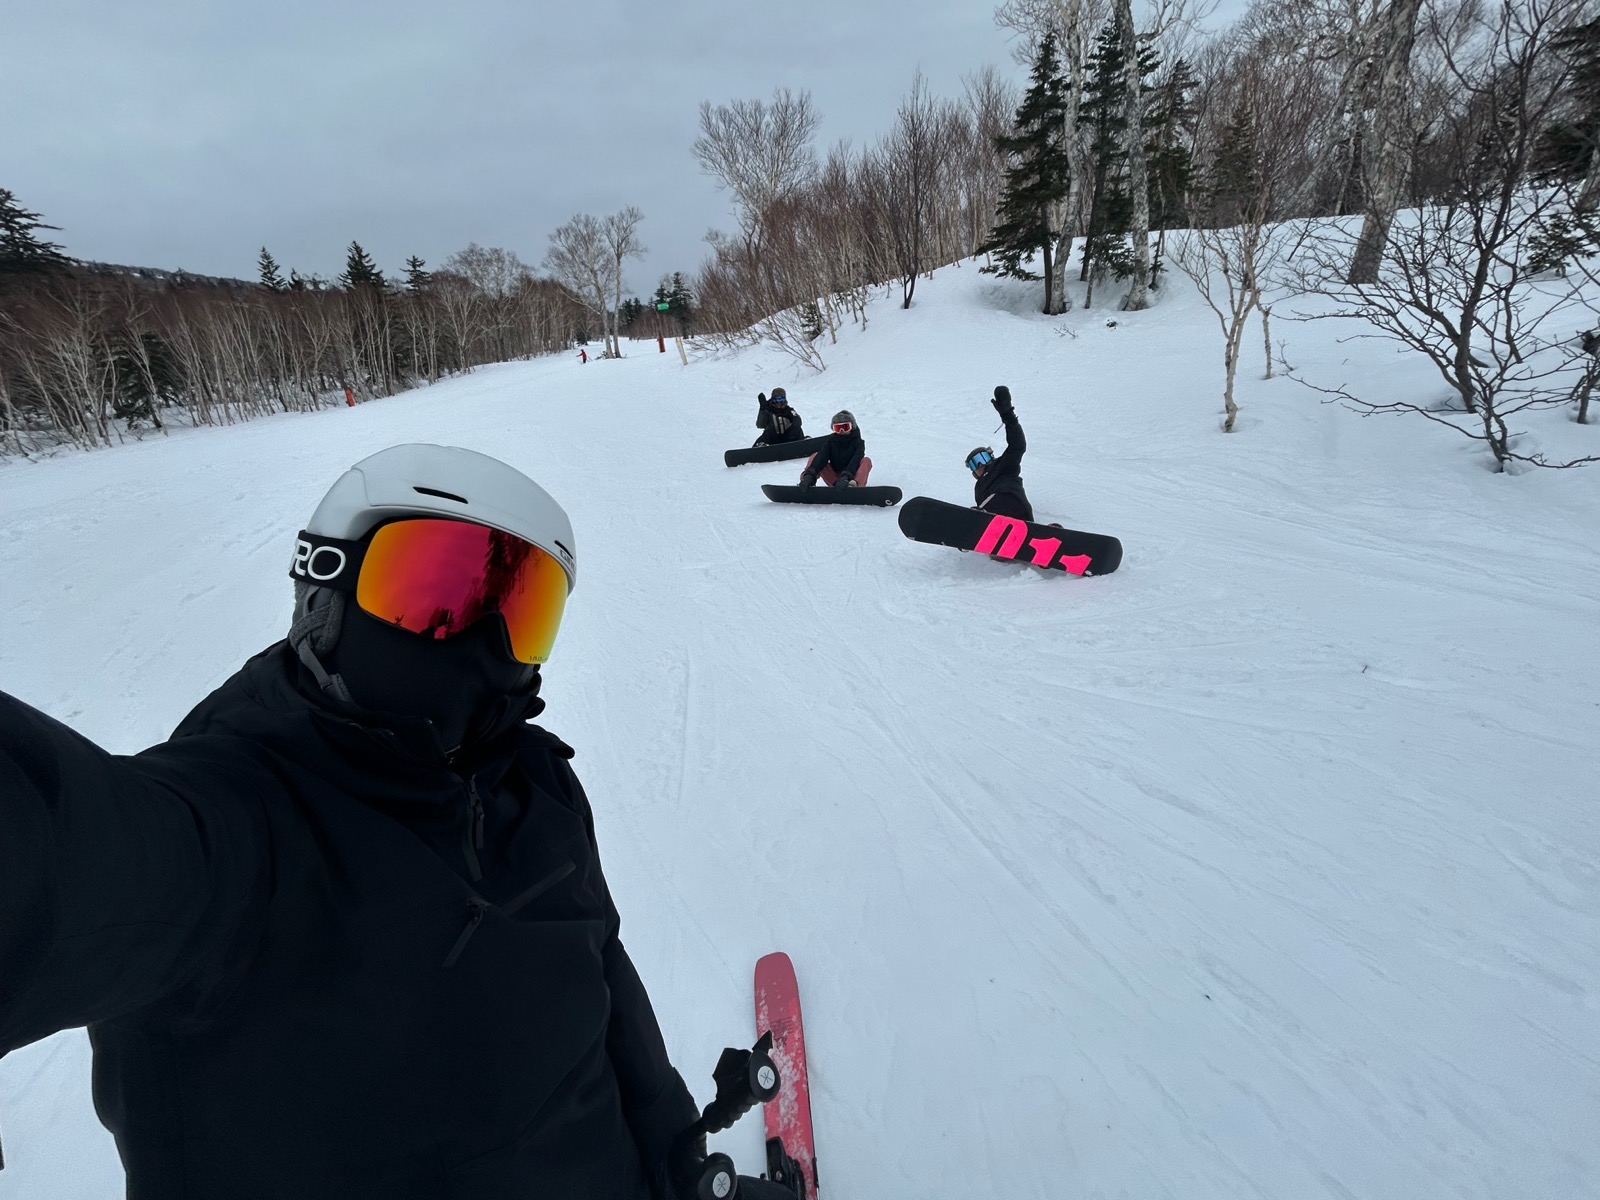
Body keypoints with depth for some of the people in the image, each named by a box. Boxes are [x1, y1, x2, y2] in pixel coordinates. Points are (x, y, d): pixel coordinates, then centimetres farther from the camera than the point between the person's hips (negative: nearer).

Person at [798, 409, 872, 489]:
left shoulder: (858, 442, -6)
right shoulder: (831, 440, 2)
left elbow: (856, 461, -25)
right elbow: (822, 457, -16)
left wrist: (846, 477, -44)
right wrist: (810, 474, -34)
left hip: (852, 477, -2)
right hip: (834, 478, 3)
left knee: (866, 461, -28)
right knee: (815, 456, -10)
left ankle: (854, 484, -54)